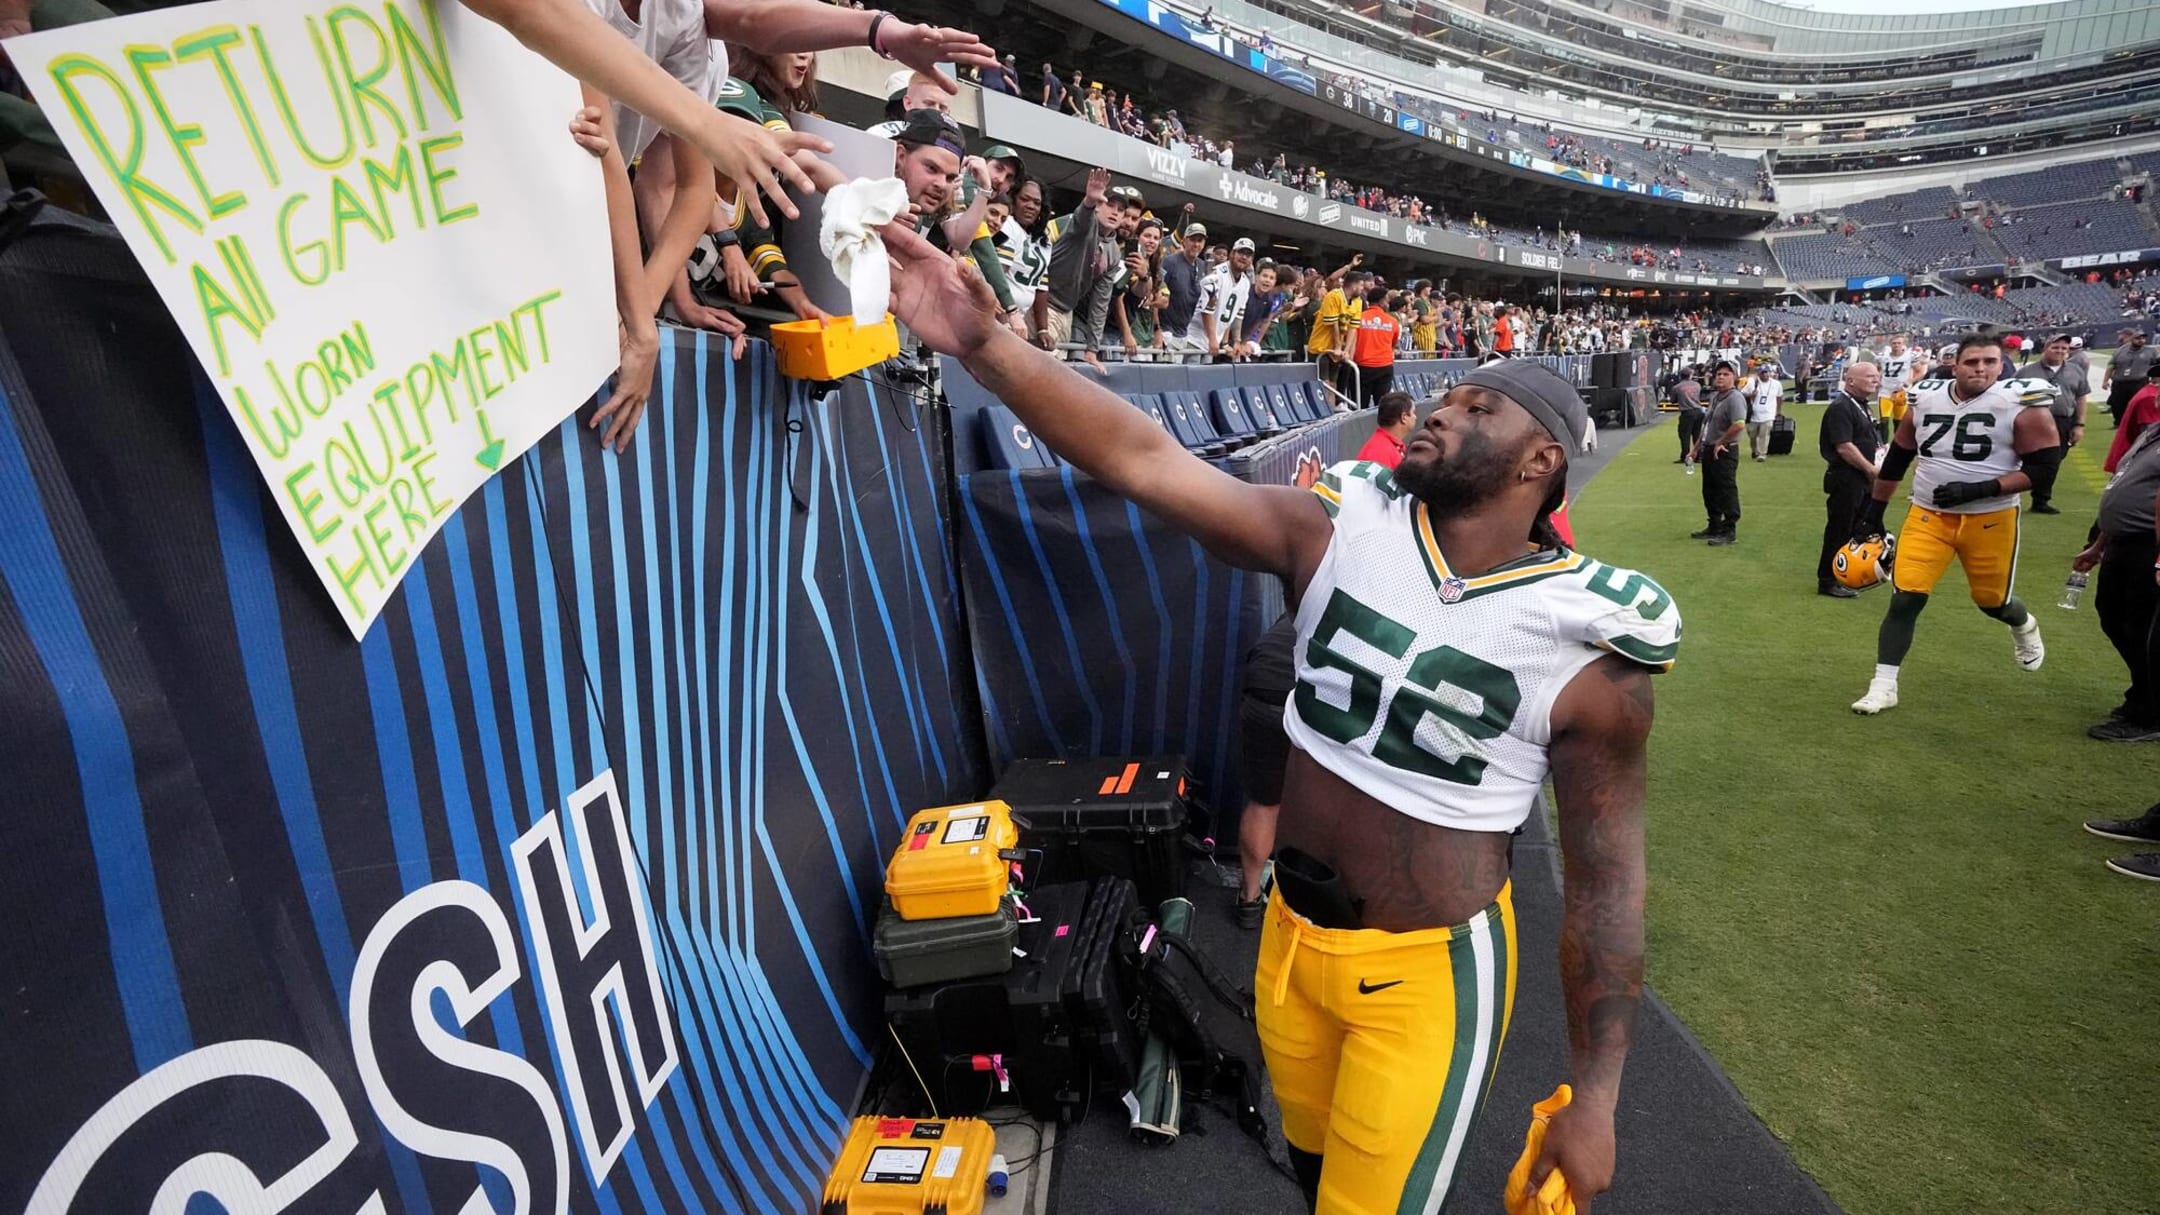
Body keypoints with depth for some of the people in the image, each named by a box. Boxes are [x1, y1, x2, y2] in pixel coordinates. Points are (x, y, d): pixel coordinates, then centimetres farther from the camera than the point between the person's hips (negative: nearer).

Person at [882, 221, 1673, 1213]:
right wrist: (985, 344, -30)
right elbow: (1144, 462, -21)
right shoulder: (1340, 529, -12)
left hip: (1429, 970, -3)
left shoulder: (1589, 650, -16)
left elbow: (1606, 880, -9)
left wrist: (1594, 1097, -5)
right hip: (1291, 935, 4)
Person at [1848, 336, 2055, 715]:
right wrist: (1873, 514, 12)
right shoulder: (1925, 400, 0)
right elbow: (1894, 462, 10)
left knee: (1993, 601, 14)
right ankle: (1883, 686, -2)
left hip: (1991, 518, -2)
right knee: (1905, 598, -8)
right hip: (1928, 515, 2)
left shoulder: (2021, 405, -11)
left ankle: (2024, 628, 52)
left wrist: (1980, 489, -24)